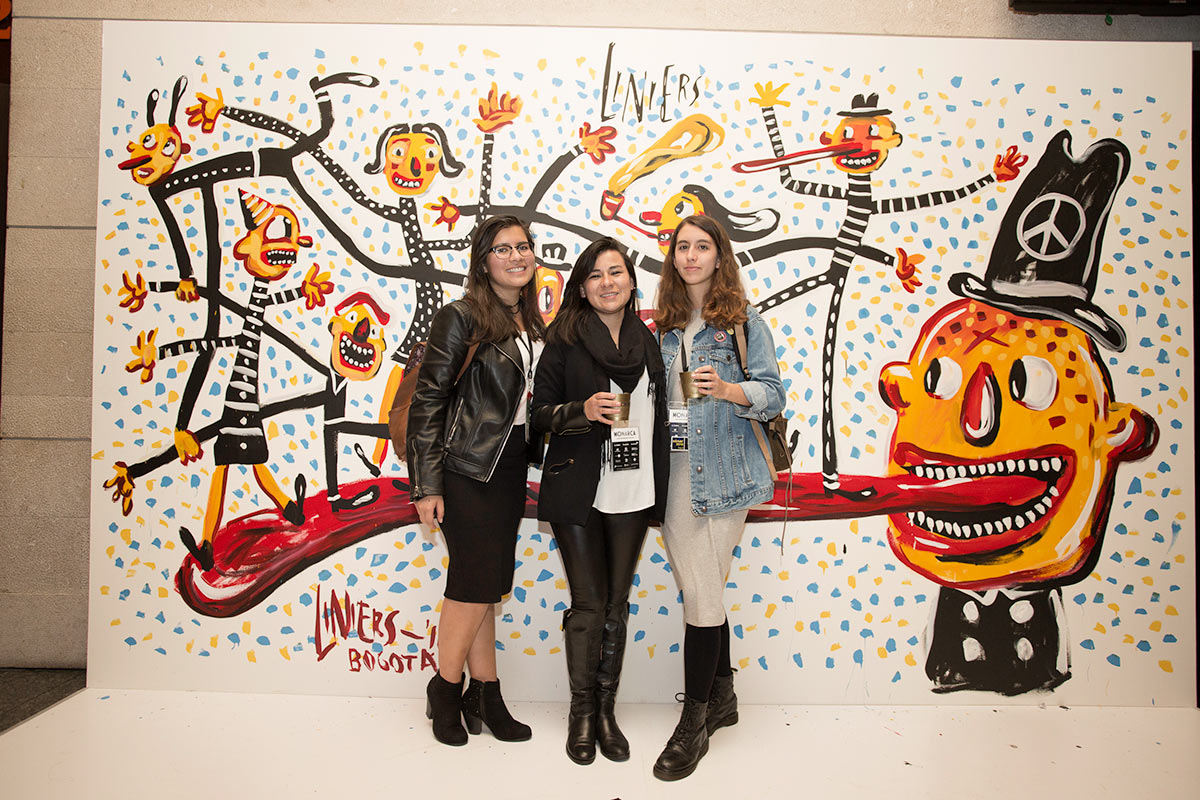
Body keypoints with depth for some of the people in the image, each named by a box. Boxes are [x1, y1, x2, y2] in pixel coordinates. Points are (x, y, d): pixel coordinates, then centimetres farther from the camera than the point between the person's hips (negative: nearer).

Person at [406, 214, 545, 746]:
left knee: (488, 584, 12)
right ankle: (444, 692, 18)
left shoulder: (532, 324, 10)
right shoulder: (461, 318, -11)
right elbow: (427, 401, -12)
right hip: (466, 467, -6)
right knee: (477, 583, -3)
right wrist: (427, 485, -15)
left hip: (511, 465, 6)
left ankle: (485, 697, 22)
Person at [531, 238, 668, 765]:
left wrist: (659, 495, 11)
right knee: (589, 604, 2)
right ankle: (581, 710, 22)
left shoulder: (647, 341, 9)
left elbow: (658, 419, 14)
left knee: (617, 606, 10)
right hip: (577, 493, -3)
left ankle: (606, 709, 25)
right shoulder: (565, 339, -1)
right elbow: (540, 413, -1)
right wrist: (582, 411, -21)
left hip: (632, 494, 3)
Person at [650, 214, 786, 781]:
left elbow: (772, 394, -6)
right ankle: (722, 696, 29)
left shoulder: (745, 321, 1)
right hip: (673, 470, 5)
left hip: (722, 472, -4)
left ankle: (694, 723, 9)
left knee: (703, 595, -4)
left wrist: (728, 389, -23)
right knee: (700, 590, 10)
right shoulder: (664, 325, 14)